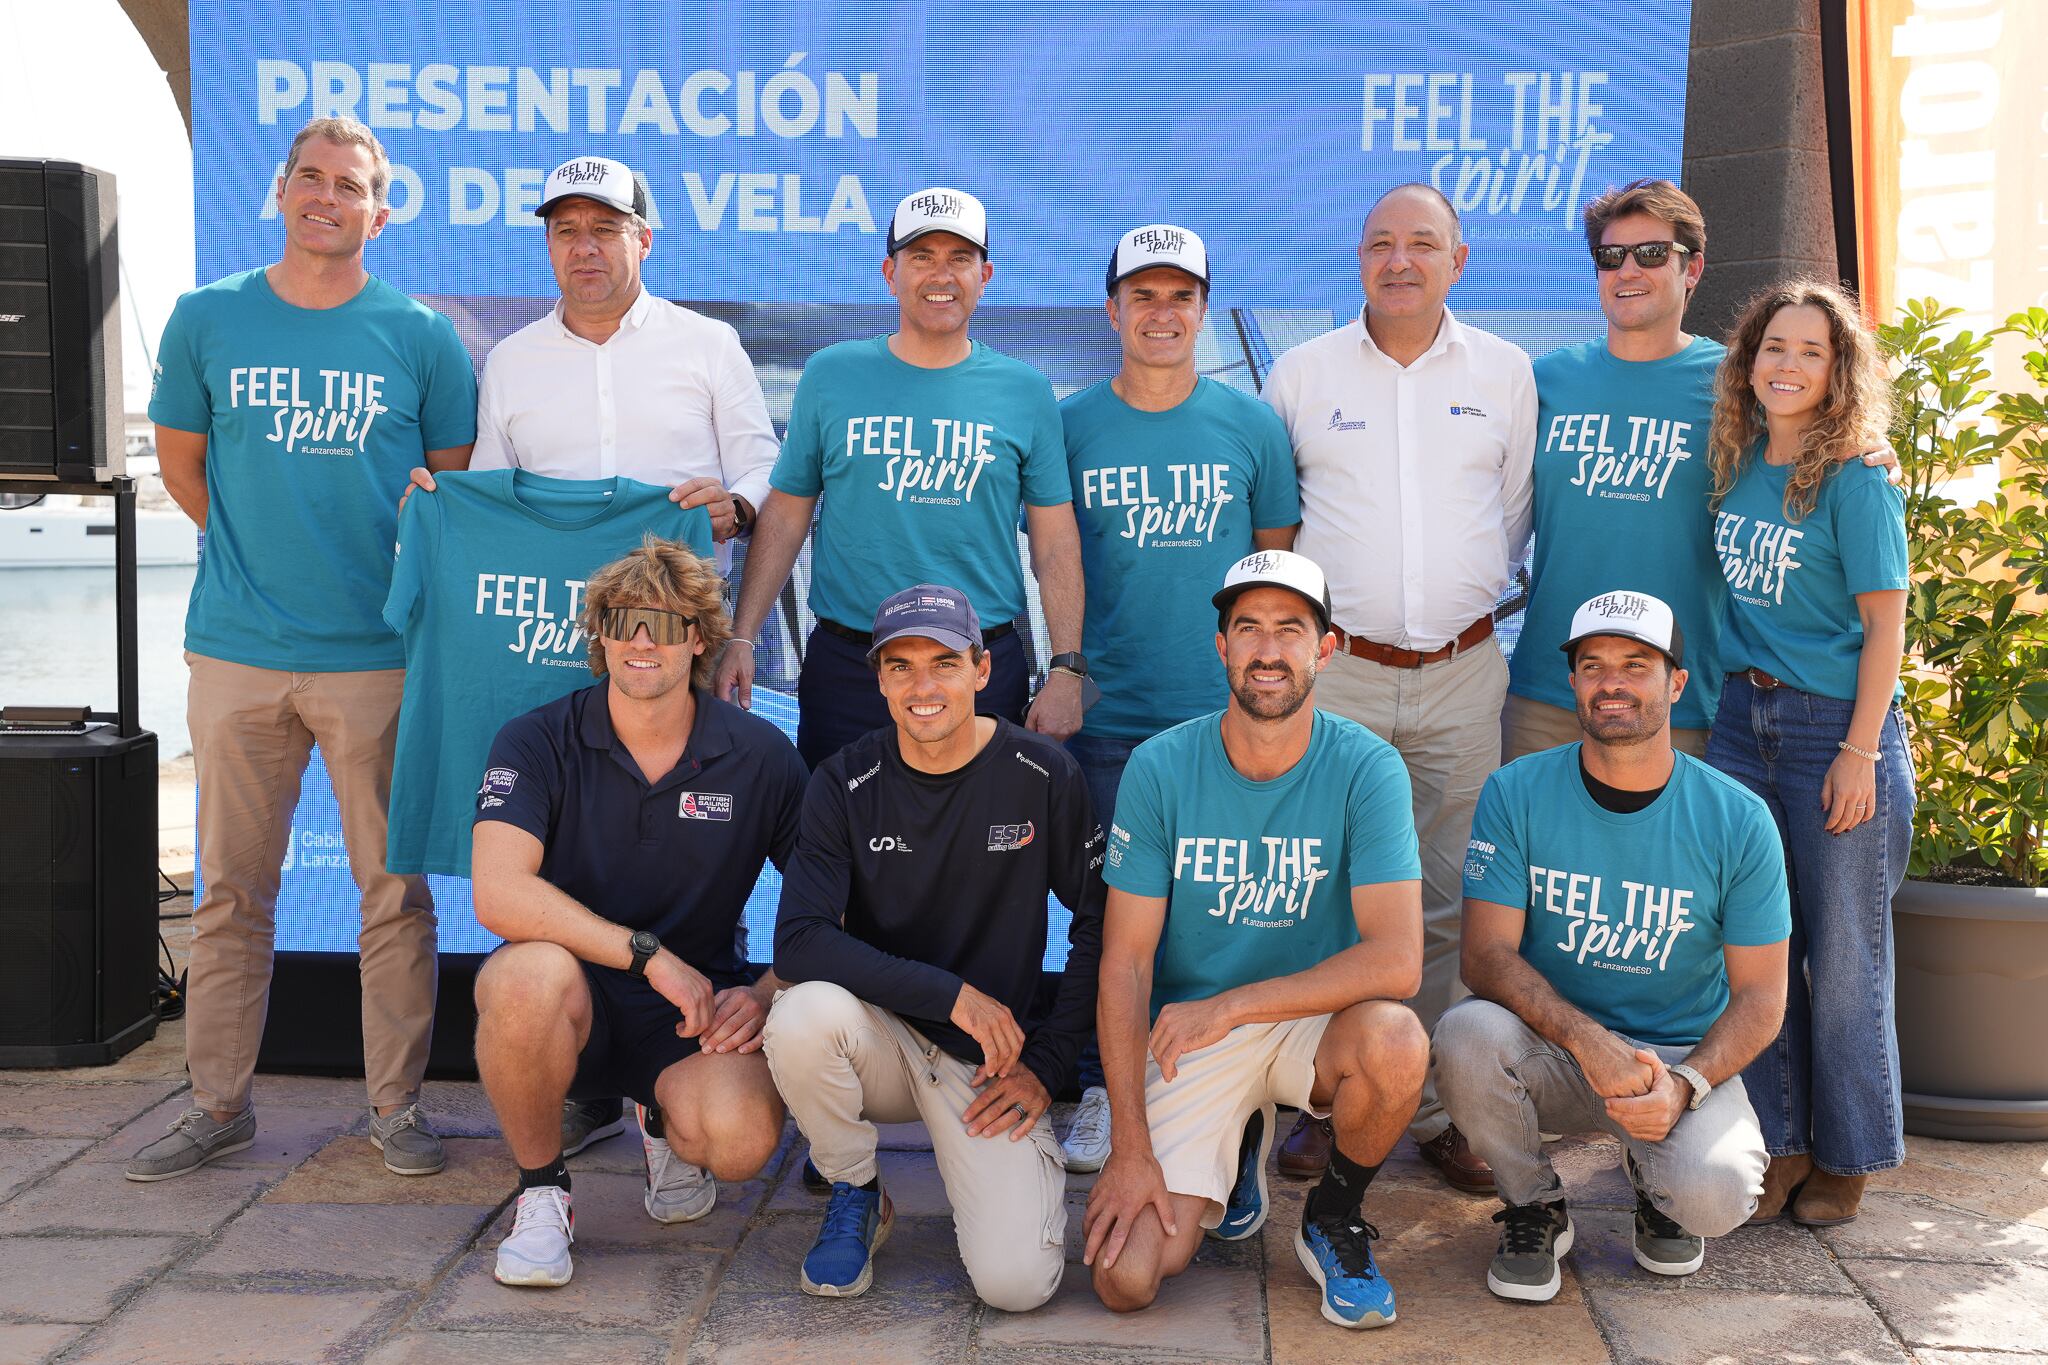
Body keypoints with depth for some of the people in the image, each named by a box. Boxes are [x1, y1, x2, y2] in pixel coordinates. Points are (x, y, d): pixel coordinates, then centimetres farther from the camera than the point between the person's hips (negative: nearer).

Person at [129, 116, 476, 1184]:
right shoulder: (208, 320, 6)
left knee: (394, 888, 3)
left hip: (377, 654, -1)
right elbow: (181, 465, 15)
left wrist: (408, 570, -2)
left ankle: (396, 1103, 15)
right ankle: (218, 1101, 21)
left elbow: (458, 487, 10)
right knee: (231, 888, 8)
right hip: (236, 652, 1)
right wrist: (258, 555, 9)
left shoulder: (421, 337, 3)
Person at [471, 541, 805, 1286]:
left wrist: (768, 992, -15)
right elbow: (499, 895, -23)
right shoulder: (537, 742, -8)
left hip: (695, 1006, 1)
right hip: (572, 1000, -1)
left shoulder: (760, 757, -3)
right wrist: (650, 956, -27)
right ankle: (541, 1190, -7)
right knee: (533, 973, -37)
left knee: (740, 1140, -29)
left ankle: (667, 1127, 14)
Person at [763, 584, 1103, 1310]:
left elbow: (1097, 926, 1)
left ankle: (987, 1180, 17)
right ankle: (855, 1196, -3)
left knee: (1016, 1282, -21)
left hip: (990, 1060, -1)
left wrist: (1048, 1064, -5)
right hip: (883, 1038, 1)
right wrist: (952, 993, -24)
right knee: (804, 1015, -34)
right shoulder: (846, 784, -8)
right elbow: (798, 943, -18)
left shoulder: (1044, 775, -7)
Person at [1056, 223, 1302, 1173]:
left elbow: (1279, 559, 10)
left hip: (1227, 714, 0)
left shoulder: (1251, 425, 5)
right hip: (1108, 714, 0)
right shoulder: (1071, 426, 4)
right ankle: (1101, 1094, 19)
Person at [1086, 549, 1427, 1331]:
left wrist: (1227, 1005, -26)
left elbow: (1396, 960, -23)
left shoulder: (1365, 768, -13)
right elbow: (1125, 960, -8)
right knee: (1125, 1280, -15)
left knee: (1394, 1040, -36)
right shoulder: (1161, 768, -10)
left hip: (1313, 1021, 0)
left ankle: (1335, 1220, -2)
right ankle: (1233, 1152, 20)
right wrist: (1131, 1148, -13)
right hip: (1187, 1038, 1)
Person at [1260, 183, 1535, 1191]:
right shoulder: (1301, 372, 6)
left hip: (1460, 675, 1)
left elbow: (1515, 514, 18)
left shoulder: (1506, 374, 9)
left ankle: (1435, 1109, 14)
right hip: (1335, 670, -1)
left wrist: (1472, 595, 13)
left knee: (1449, 905, 4)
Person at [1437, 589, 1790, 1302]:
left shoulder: (1738, 821, -6)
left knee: (1716, 1194, -29)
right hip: (1549, 1051, 0)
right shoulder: (1516, 794, -7)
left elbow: (1759, 994, -4)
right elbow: (1487, 955, -12)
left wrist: (1684, 1084, -22)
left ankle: (1659, 1189, 13)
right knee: (1467, 1035, -32)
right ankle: (1535, 1207, -1)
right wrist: (1587, 1040, -29)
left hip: (1684, 1057, 0)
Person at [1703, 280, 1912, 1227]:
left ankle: (1845, 1157, 18)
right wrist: (1729, 695, 10)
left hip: (1836, 724, -5)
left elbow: (1884, 627, -11)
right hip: (1742, 718, 6)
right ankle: (1777, 1141, 21)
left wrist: (1860, 753, -14)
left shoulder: (1855, 484, -10)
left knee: (1841, 956, 4)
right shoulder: (1737, 469, 7)